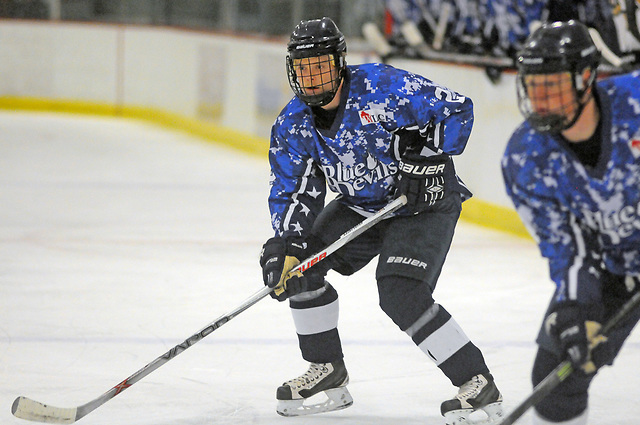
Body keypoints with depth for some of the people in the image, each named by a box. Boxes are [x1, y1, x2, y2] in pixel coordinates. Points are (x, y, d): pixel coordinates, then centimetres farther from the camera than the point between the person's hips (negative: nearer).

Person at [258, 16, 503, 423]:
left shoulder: (383, 87, -24)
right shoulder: (292, 125, -6)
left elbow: (457, 109, -20)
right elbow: (293, 192, -3)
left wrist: (429, 158, -27)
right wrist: (286, 245, -18)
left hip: (425, 202, -7)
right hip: (360, 204, 7)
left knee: (400, 293, -24)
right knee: (299, 261, -2)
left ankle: (479, 385, -18)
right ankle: (328, 372, 12)